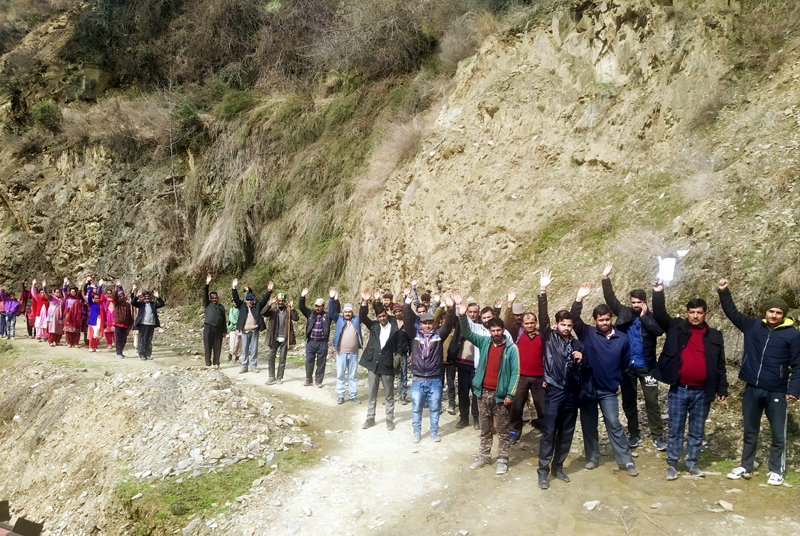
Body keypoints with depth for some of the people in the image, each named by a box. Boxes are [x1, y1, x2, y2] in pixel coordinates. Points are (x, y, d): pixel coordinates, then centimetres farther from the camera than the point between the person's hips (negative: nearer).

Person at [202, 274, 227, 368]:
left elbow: (224, 320, 14)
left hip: (218, 329, 2)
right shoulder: (207, 304, 10)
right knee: (208, 346, 0)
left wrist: (224, 331, 8)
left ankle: (216, 363, 14)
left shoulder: (221, 307, 15)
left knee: (217, 347, 4)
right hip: (208, 328, -2)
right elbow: (205, 295, -5)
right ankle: (208, 364, 7)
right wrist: (207, 284, -18)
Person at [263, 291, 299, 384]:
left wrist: (292, 308, -23)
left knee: (282, 359, 6)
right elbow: (263, 313, -13)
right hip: (274, 338, 1)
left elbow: (296, 318, -13)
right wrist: (270, 304, -25)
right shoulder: (273, 309, 2)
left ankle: (279, 378, 17)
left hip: (285, 339, -1)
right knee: (271, 357, 2)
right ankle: (272, 377, 15)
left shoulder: (288, 310, 1)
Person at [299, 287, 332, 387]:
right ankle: (309, 380, 20)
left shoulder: (327, 315, 2)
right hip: (310, 342, 2)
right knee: (309, 362, 6)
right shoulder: (310, 314, 8)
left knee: (321, 363, 5)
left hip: (322, 343, -2)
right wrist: (302, 297, -16)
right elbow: (302, 307, -1)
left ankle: (318, 381, 16)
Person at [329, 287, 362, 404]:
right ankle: (340, 395, 12)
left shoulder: (356, 320, 9)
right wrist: (332, 299, -21)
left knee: (353, 376, 9)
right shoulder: (338, 319, 6)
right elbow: (332, 311, -5)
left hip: (354, 353, 1)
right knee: (340, 375, 4)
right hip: (341, 353, -1)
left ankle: (353, 395, 16)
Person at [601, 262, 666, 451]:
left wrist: (644, 316, -18)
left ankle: (658, 436, 12)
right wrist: (606, 278, -14)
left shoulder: (651, 317, 0)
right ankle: (634, 434, 23)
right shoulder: (624, 313, 3)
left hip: (646, 366, -2)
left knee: (652, 402, 1)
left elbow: (659, 331, -18)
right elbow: (610, 299, -4)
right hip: (626, 366, 2)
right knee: (628, 402, 10)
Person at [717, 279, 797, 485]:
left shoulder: (791, 335, -6)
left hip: (777, 392, -3)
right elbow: (732, 312, 10)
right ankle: (745, 467, 25)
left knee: (778, 434, 6)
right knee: (750, 432, 14)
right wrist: (724, 292, -1)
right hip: (752, 390, 3)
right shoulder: (753, 326, 3)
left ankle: (776, 471, 22)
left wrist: (794, 390, -12)